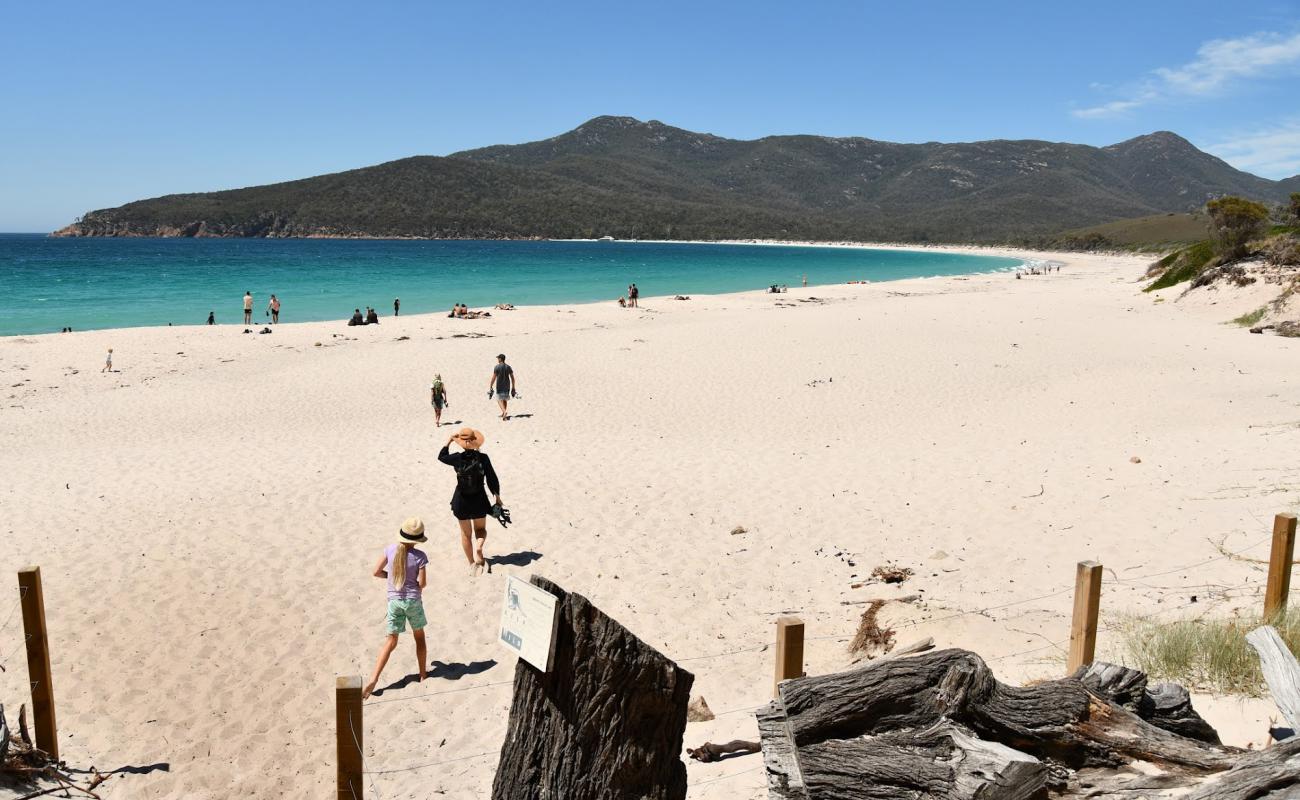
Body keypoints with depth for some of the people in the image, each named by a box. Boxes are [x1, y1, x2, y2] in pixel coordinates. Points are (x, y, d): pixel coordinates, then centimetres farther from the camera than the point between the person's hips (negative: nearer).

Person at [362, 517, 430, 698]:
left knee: (390, 642, 8)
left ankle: (373, 680, -3)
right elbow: (422, 583, -12)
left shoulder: (390, 550, -6)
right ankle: (422, 674, 29)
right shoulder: (419, 556, -14)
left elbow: (377, 572, -2)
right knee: (419, 637, 19)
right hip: (413, 600, -2)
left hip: (394, 600, 2)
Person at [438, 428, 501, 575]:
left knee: (465, 533, 17)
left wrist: (449, 441, 13)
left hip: (461, 500, 0)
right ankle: (479, 546, -10)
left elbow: (441, 456, 8)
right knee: (480, 528, 21)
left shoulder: (457, 458, -13)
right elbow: (492, 479, -8)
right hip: (479, 499, 0)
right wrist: (497, 497, 3)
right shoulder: (483, 458, -14)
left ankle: (472, 563, 23)